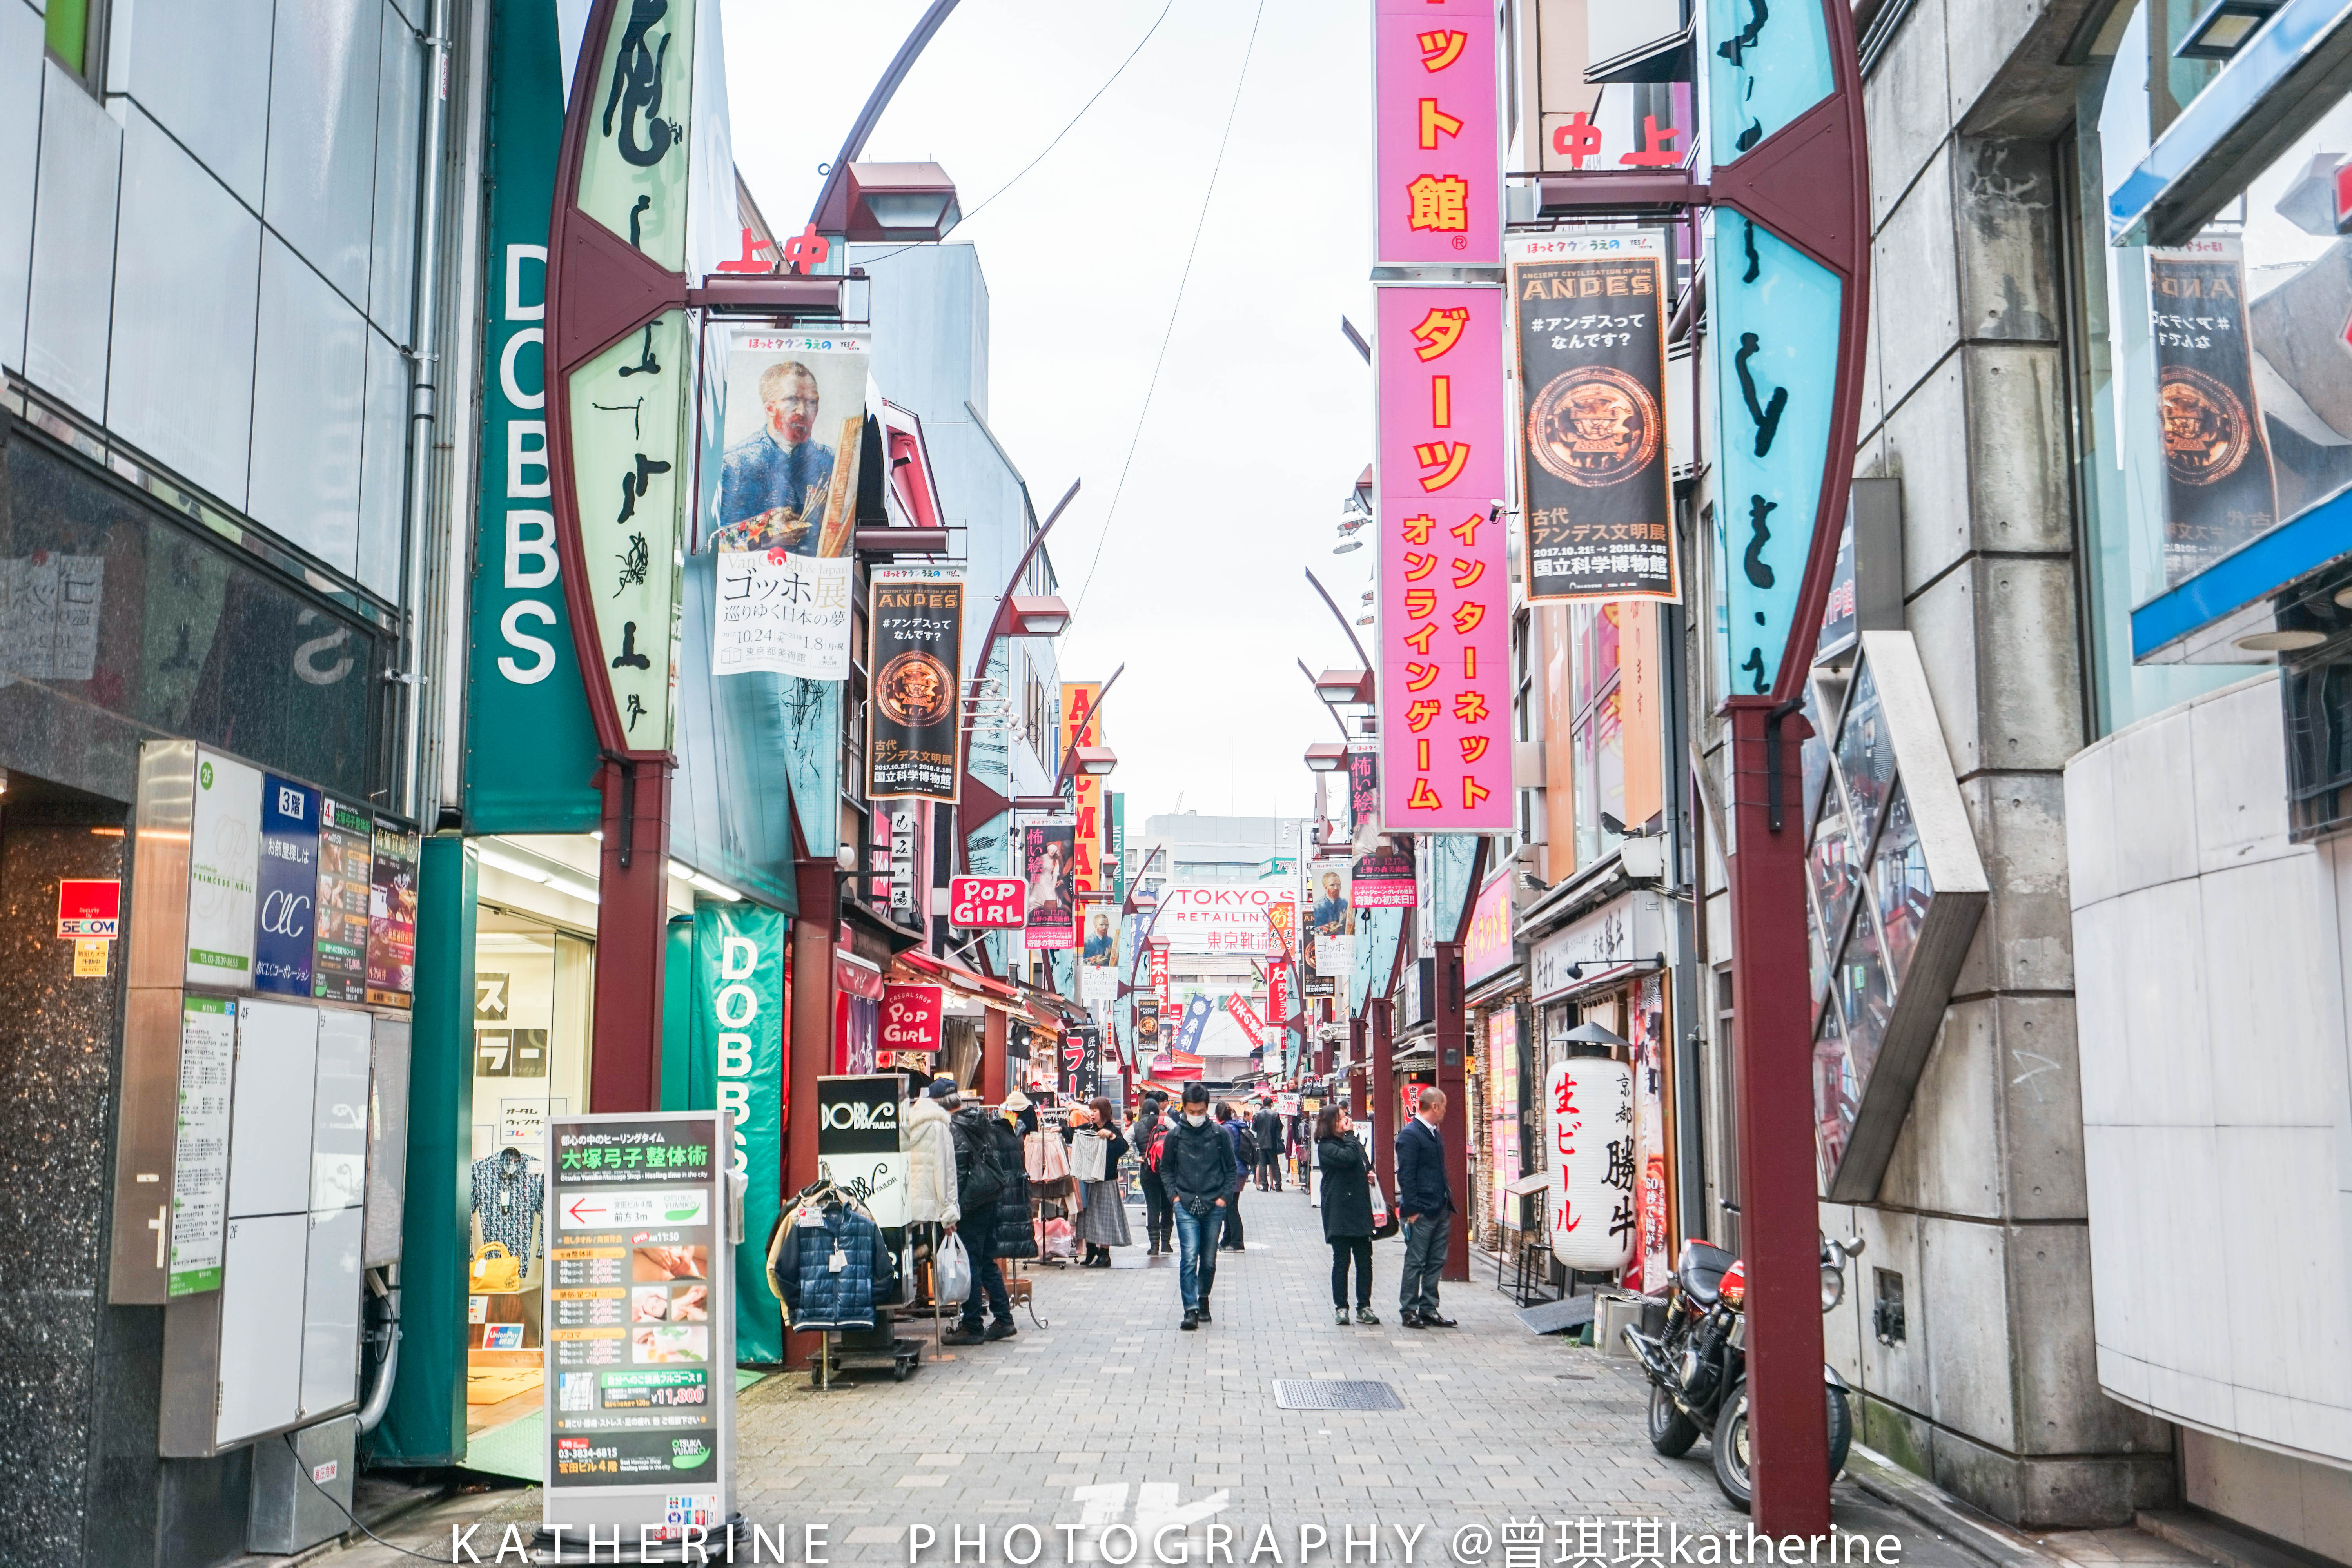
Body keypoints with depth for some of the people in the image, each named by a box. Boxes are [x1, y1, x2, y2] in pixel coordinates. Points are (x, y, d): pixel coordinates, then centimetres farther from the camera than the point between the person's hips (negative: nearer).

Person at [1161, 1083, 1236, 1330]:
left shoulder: (1219, 1134, 2)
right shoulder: (1175, 1136, 3)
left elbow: (1231, 1169, 9)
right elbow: (1166, 1168, 13)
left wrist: (1225, 1196, -1)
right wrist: (1174, 1195, 1)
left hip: (1214, 1207, 1)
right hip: (1186, 1206, -1)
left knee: (1209, 1260, 9)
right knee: (1189, 1258, -12)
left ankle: (1203, 1300, 28)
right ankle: (1191, 1310, -13)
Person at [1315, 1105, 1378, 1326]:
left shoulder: (1355, 1142, 17)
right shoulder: (1326, 1147, -6)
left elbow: (1367, 1165, 30)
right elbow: (1347, 1158, -25)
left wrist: (1370, 1175, 8)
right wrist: (1349, 1134, -13)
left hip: (1361, 1211, 6)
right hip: (1340, 1214, -6)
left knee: (1365, 1261, 5)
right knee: (1341, 1261, 0)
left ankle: (1364, 1307, 12)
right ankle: (1341, 1307, 8)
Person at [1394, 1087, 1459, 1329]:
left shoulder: (1436, 1133, 15)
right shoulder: (1410, 1135, -12)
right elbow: (1406, 1175, -16)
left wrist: (1448, 1201, 16)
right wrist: (1412, 1210, -18)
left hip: (1441, 1209, 9)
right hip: (1422, 1212, -9)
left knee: (1436, 1262, 11)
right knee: (1416, 1263, -1)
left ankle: (1429, 1309, 18)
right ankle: (1409, 1311, 7)